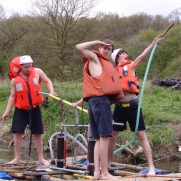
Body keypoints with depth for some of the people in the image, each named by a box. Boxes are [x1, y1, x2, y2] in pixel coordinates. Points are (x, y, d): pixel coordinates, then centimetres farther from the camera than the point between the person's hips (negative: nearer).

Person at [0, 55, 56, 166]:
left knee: (37, 134, 6)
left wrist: (51, 91, -10)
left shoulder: (37, 72, -4)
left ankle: (41, 158, 14)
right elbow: (12, 96, 1)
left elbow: (47, 81, 9)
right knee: (18, 132, -4)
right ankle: (17, 158, 7)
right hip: (21, 109, 0)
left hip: (35, 108, 0)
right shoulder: (15, 80, -4)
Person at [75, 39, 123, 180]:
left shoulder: (106, 64, 28)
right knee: (104, 136, -13)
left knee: (99, 138, 7)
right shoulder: (94, 58, 7)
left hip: (95, 100, 10)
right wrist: (97, 42, -2)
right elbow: (79, 47, -10)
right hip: (100, 100, -10)